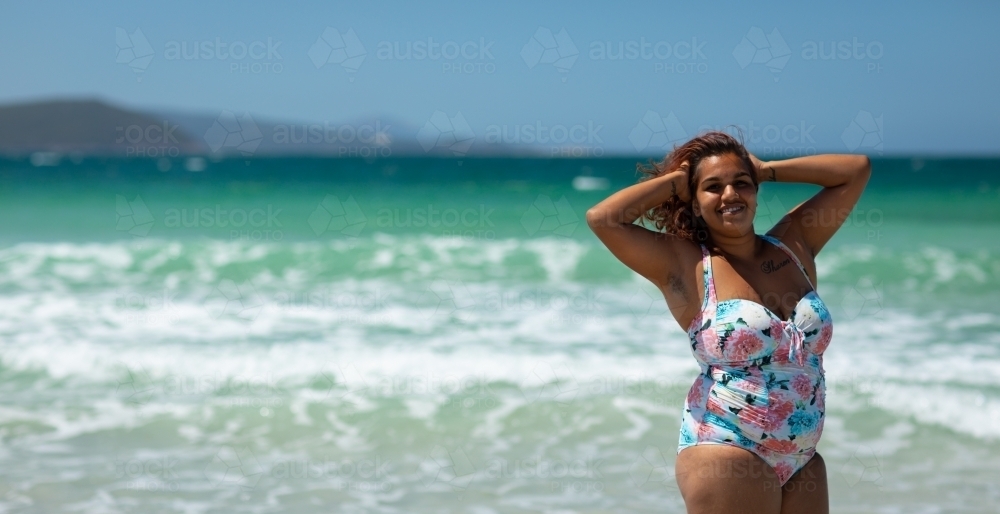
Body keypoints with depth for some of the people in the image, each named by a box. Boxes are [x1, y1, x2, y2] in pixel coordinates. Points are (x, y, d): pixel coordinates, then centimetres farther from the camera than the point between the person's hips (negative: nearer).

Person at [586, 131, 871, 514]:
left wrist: (766, 169, 7)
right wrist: (675, 180, -3)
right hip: (727, 457, -5)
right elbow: (601, 218, -16)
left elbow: (857, 169, 13)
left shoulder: (794, 245, 8)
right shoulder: (686, 266, -5)